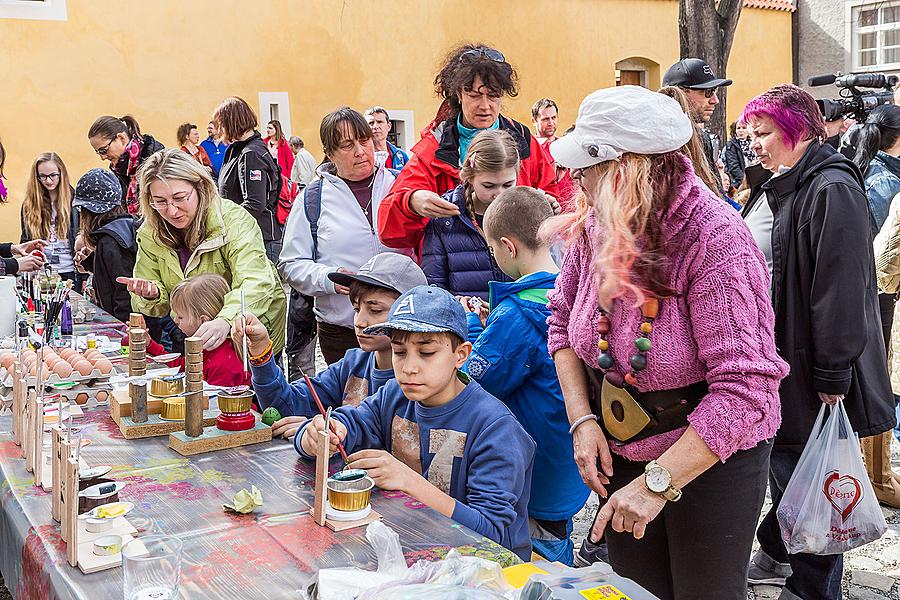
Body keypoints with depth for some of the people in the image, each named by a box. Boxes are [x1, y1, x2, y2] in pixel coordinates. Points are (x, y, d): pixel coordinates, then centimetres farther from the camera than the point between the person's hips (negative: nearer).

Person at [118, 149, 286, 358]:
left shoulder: (234, 221, -19)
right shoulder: (149, 234, -2)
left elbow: (254, 284, -33)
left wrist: (225, 321, -52)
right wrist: (152, 295, -22)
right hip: (190, 337, 5)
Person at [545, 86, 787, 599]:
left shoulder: (716, 240, -27)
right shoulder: (596, 227, -8)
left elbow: (743, 387, -31)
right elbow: (563, 320, 5)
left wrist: (658, 482, -32)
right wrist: (582, 419, -9)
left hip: (712, 457, -5)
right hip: (622, 451, 6)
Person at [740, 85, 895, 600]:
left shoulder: (832, 190, -17)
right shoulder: (774, 189, 12)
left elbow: (842, 288, -22)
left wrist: (833, 373, -22)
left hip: (811, 365, -8)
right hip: (774, 354, 8)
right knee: (783, 463, 19)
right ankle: (779, 556, 36)